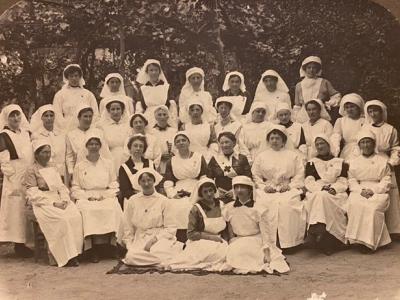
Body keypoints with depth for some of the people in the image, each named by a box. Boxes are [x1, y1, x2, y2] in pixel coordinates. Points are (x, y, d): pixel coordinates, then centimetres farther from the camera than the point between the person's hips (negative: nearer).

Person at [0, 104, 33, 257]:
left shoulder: (26, 133, 12)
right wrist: (14, 182, -15)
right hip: (15, 180, -6)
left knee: (29, 210, 7)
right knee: (17, 210, -3)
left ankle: (24, 242, 15)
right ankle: (19, 244, 5)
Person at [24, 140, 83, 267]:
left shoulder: (53, 169, 22)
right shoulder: (31, 171, 2)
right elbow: (34, 195, -7)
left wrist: (64, 200, -4)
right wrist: (53, 203, -16)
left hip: (59, 201, 5)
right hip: (43, 204, -5)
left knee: (76, 216, -24)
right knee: (62, 219, -31)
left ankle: (75, 251, -21)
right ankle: (67, 256, -24)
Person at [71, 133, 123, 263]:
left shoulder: (108, 164, 17)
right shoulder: (79, 166, 15)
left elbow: (114, 185, 11)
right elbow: (75, 189, 9)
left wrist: (104, 195, -7)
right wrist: (88, 197, -8)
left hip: (106, 197, 1)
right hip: (85, 198, 0)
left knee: (113, 209, -33)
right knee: (87, 211, -34)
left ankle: (112, 243, -27)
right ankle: (93, 249, -31)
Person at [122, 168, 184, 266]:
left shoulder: (163, 201, 2)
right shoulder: (132, 201, 7)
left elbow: (170, 228, -1)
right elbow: (128, 228, 12)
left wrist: (154, 239, -13)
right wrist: (130, 246, -1)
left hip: (160, 238, -3)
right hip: (140, 239, 3)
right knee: (131, 256, -28)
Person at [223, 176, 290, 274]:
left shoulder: (258, 210, -11)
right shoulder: (229, 209, 0)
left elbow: (265, 233, -11)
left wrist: (266, 252, -17)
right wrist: (231, 245, 1)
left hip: (256, 241, -5)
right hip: (238, 243, 5)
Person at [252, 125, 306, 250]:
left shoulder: (293, 155, 17)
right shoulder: (261, 156, 20)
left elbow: (299, 175, 8)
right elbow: (255, 176, 13)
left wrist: (289, 185, -8)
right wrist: (264, 186, -5)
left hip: (288, 189, -1)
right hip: (267, 190, 1)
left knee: (287, 204, -34)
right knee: (264, 204, -31)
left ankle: (288, 241, -27)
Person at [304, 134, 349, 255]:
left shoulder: (340, 162, 19)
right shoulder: (311, 163, 21)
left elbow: (343, 182, 7)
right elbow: (308, 182, 5)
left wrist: (333, 188, -14)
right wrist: (321, 188, -13)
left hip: (335, 194, 0)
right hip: (316, 193, 0)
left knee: (323, 197, -34)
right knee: (320, 195, -35)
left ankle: (316, 230, -41)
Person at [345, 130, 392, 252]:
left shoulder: (383, 161, 13)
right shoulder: (354, 162, 20)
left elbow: (386, 182, 4)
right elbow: (352, 181, 11)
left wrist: (373, 190, -13)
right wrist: (361, 190, -9)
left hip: (378, 192, -2)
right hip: (359, 192, 2)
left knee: (373, 207, -34)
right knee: (354, 205, -32)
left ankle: (369, 241, -30)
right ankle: (357, 238, -32)